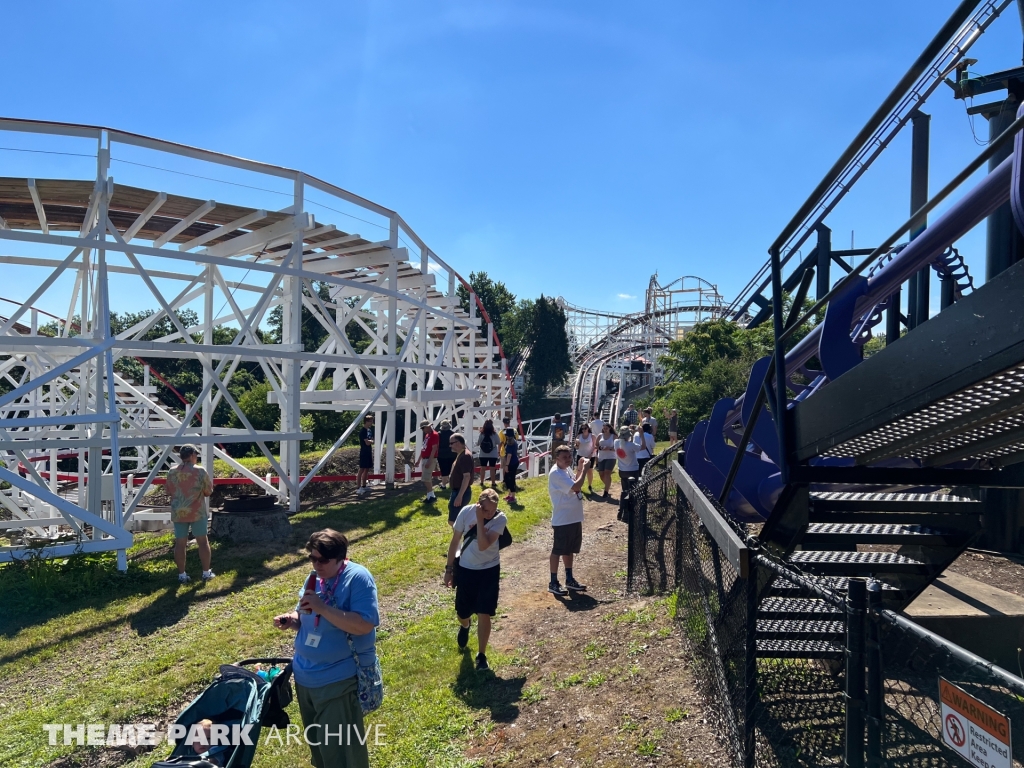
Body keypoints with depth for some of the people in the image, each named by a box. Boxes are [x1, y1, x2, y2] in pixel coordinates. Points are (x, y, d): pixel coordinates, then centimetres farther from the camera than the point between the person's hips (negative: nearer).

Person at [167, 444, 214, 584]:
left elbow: (168, 491, 10)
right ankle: (206, 573, 12)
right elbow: (208, 491, -3)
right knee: (203, 541, 6)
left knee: (180, 543, 7)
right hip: (197, 512, -3)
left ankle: (182, 575, 11)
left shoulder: (171, 472, 1)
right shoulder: (200, 471, -10)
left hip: (178, 513, 3)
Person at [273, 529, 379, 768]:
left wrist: (323, 608, -31)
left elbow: (364, 625, -29)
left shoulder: (357, 577, -20)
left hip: (339, 680, -7)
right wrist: (291, 619, -6)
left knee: (338, 748, 3)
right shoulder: (314, 578, 3)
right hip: (305, 676, 8)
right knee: (316, 740, 24)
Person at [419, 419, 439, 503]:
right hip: (424, 459, 10)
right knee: (428, 479, 11)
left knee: (426, 479, -10)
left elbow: (434, 449, -20)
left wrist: (429, 461, -24)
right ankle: (430, 496, 16)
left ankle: (431, 496, -3)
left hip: (430, 460, -9)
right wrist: (419, 460, 21)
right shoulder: (426, 435, 16)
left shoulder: (434, 435, -14)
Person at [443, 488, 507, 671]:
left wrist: (480, 520, -31)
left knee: (484, 614, -4)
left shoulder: (500, 519, -19)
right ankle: (465, 627, 52)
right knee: (462, 613, 14)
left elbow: (483, 545, -30)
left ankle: (481, 655, 16)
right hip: (465, 568, 2)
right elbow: (455, 541, -2)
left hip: (489, 570, -2)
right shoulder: (466, 512, -15)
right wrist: (449, 568, 2)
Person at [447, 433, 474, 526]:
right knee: (457, 520, 16)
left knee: (453, 521, -10)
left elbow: (467, 477, -25)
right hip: (457, 491, 11)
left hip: (461, 493, -11)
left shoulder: (465, 456, -19)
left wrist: (459, 496, -27)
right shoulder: (460, 455, 13)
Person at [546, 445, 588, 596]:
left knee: (569, 549, 19)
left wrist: (579, 468, 7)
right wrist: (584, 469, -17)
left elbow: (574, 484, 21)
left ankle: (569, 580, 31)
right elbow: (576, 487, -28)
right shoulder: (556, 473, -21)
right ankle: (553, 583, 11)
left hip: (574, 518, 10)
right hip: (562, 520, -10)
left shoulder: (566, 470, 9)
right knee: (557, 550, 1)